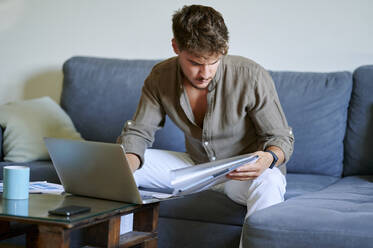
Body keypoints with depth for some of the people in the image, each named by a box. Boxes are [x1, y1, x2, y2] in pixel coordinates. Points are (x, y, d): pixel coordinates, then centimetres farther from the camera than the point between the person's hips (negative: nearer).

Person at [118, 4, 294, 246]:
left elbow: (282, 138, -15)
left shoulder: (252, 77, -23)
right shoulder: (160, 78, -12)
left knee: (268, 185, -40)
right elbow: (137, 133, -5)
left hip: (246, 170, -4)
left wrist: (268, 159, -40)